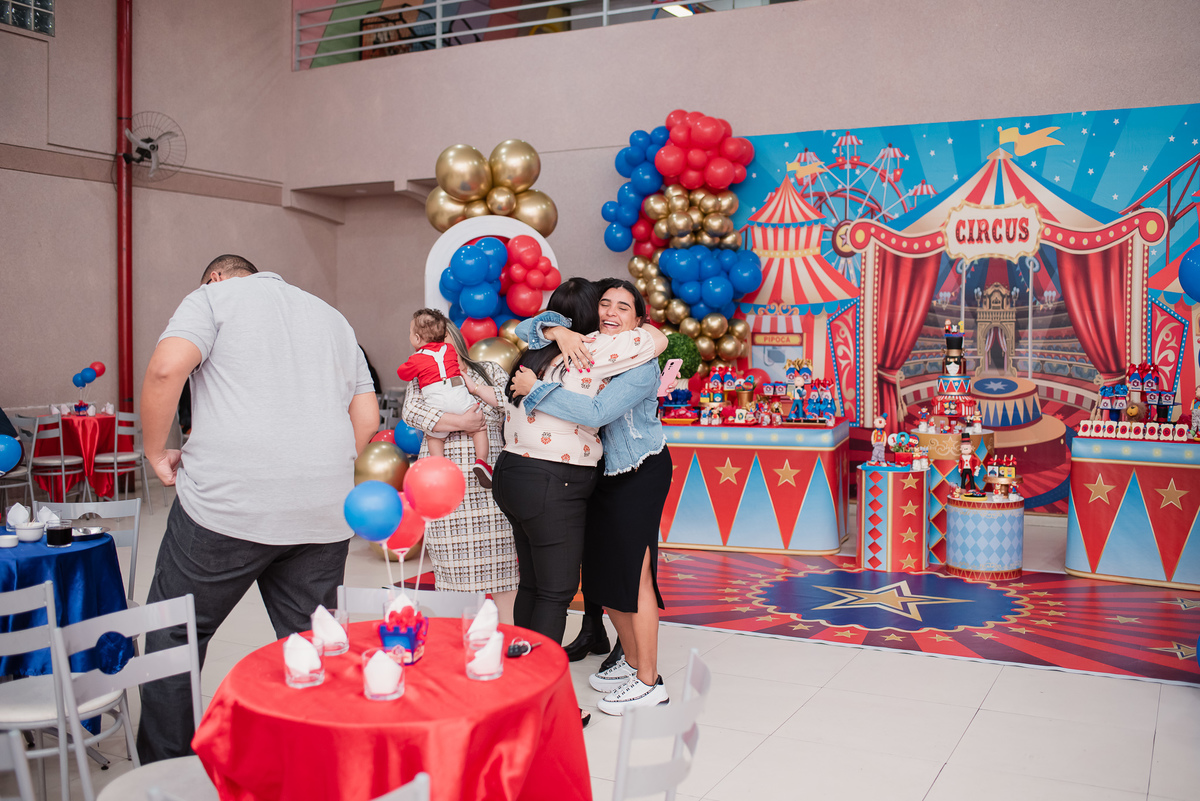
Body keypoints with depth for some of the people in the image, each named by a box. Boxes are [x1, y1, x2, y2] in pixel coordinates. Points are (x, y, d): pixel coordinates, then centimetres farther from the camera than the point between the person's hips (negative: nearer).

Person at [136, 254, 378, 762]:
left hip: (228, 504, -4)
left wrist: (155, 452, 1)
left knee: (174, 639, 10)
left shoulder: (213, 297, 8)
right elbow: (366, 416, 18)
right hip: (325, 514, 5)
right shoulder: (332, 316, 24)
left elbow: (166, 368, -11)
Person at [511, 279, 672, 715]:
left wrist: (536, 389, -26)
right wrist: (558, 332, -17)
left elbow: (596, 412, -30)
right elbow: (525, 331, 5)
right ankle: (631, 660, 32)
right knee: (602, 572, 14)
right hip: (603, 474, 8)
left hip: (640, 475, -8)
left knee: (634, 575, -5)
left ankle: (649, 682, 7)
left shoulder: (641, 365, -18)